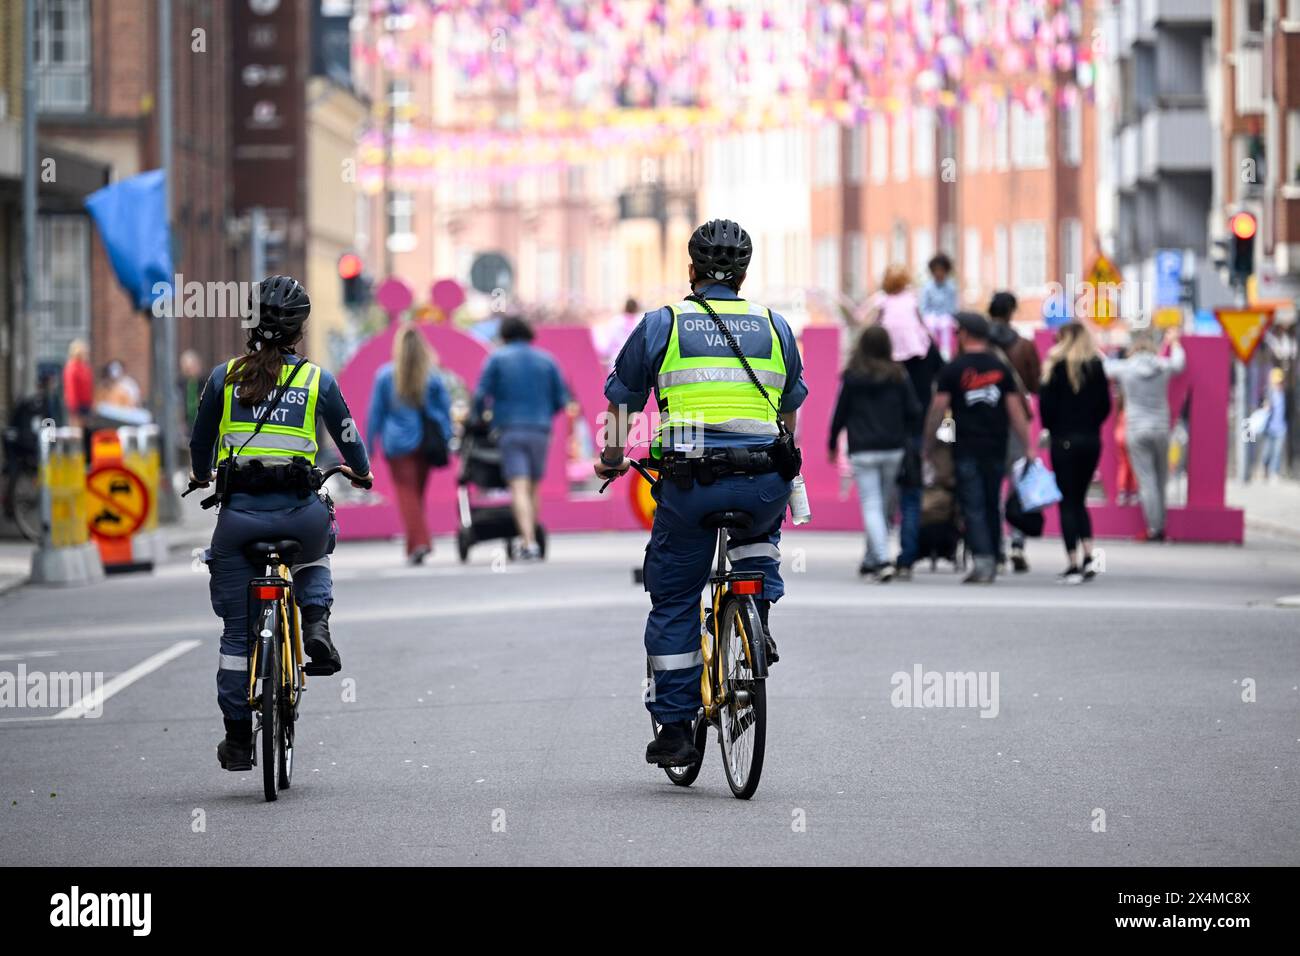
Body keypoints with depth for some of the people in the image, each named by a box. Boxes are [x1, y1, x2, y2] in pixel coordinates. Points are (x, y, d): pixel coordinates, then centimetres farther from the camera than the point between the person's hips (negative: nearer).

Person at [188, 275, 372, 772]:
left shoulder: (224, 377, 4)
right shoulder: (318, 380, 2)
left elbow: (200, 443, 15)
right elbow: (349, 440, 13)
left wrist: (201, 476, 37)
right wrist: (360, 473, 35)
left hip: (239, 512, 0)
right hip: (299, 510, 0)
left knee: (237, 629, 10)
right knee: (315, 554, 37)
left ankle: (237, 739, 12)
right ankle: (316, 624, 9)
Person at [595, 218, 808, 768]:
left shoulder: (661, 324, 6)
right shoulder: (775, 327, 14)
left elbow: (621, 399, 13)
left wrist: (612, 456, 32)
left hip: (689, 482, -2)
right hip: (764, 483, 2)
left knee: (674, 603, 12)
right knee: (759, 532, 37)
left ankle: (674, 729, 10)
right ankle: (759, 617, 14)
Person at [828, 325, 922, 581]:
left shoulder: (852, 377, -4)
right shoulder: (898, 376, 1)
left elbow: (840, 413, 2)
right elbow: (913, 411, 1)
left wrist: (833, 444, 13)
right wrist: (914, 442, 12)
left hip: (863, 451, -3)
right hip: (893, 449, 3)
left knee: (871, 507, -5)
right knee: (883, 506, 14)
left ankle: (882, 560, -21)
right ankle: (871, 560, 23)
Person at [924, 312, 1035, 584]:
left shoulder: (952, 370, -2)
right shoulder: (1001, 368, 7)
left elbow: (937, 410, -4)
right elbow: (1016, 411, 4)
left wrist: (928, 447, 4)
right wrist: (1028, 448, 6)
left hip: (967, 450, -3)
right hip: (996, 449, 3)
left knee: (973, 508, -4)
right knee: (992, 506, 12)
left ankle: (982, 560, -18)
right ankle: (992, 563, 16)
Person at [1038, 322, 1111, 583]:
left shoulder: (1058, 366, -9)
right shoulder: (1097, 366, 4)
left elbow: (1046, 404, -9)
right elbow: (1105, 404, 6)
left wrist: (1051, 429, 8)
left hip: (1065, 441, -4)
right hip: (1091, 441, 4)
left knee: (1068, 502, 0)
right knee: (1080, 499, 17)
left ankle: (1073, 564, -3)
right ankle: (1088, 557, 3)